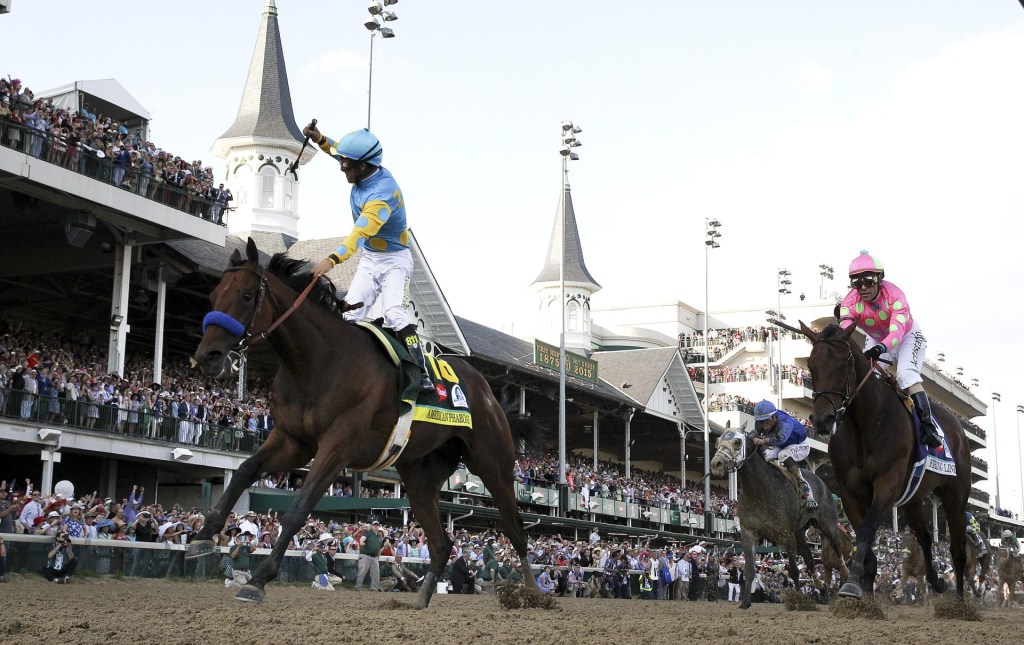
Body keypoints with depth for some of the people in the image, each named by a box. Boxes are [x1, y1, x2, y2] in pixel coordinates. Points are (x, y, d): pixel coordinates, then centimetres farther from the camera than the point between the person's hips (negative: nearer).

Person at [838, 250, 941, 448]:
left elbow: (897, 331, -46)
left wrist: (880, 348, -67)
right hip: (877, 341, 5)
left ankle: (927, 426, -31)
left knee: (906, 374, -27)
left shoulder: (894, 295, -35)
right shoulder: (850, 303, -26)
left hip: (908, 336, -5)